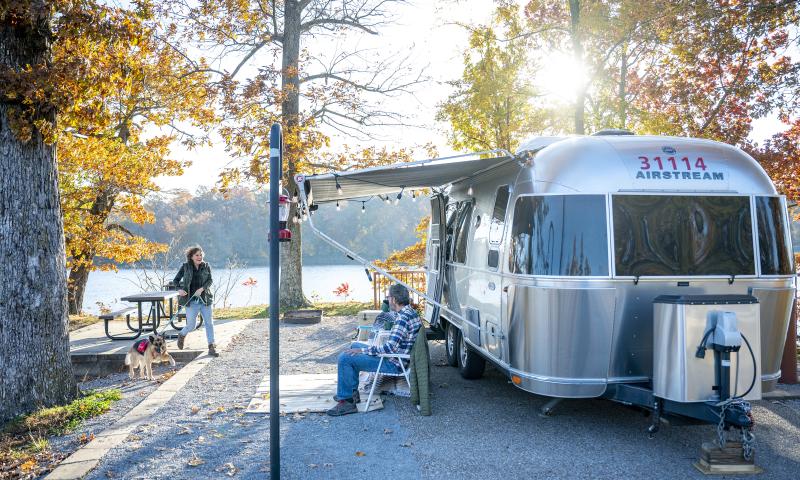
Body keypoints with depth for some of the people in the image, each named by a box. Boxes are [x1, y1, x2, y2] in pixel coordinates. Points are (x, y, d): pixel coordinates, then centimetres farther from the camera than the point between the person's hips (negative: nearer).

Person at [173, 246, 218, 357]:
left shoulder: (206, 267, 5)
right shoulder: (185, 267, 2)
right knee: (191, 326, 1)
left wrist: (202, 289, -21)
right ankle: (182, 335, 35)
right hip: (191, 301, -2)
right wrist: (179, 289, -15)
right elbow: (176, 280, 5)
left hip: (205, 300, 2)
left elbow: (209, 280, -4)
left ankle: (211, 348, 6)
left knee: (209, 323, -2)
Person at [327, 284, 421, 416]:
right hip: (398, 357, 11)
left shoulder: (403, 318, -26)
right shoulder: (411, 311, 6)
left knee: (345, 358, -15)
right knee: (354, 347, 23)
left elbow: (390, 348, -31)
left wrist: (362, 350, -23)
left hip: (394, 364, -11)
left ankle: (346, 401, -7)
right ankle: (352, 391, 25)